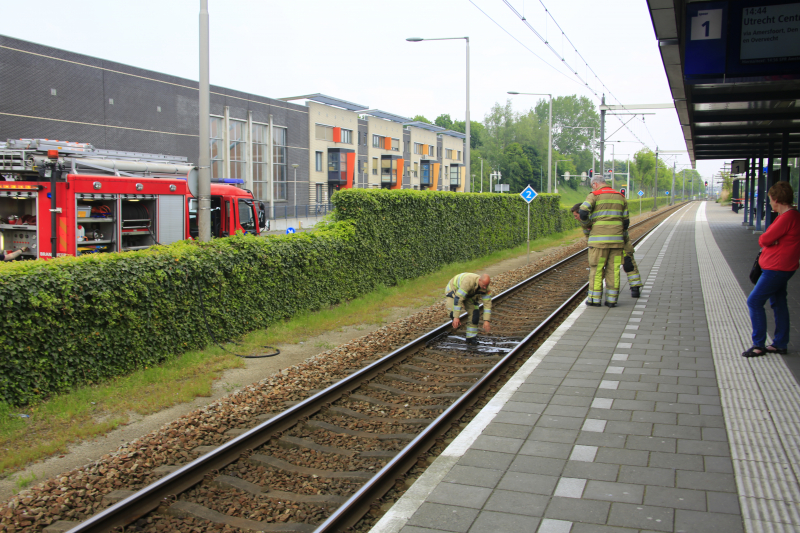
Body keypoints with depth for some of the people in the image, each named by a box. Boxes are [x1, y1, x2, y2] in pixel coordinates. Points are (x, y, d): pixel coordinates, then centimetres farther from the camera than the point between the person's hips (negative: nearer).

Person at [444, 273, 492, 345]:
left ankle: (471, 337, 7)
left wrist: (487, 320, -25)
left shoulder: (485, 287, -24)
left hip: (468, 295, 6)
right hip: (453, 290, -6)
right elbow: (458, 298, -44)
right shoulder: (469, 282, -44)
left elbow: (487, 303, -18)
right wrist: (456, 317, -45)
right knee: (454, 312, -30)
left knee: (474, 313, -9)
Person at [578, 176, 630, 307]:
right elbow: (625, 221, 13)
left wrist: (586, 225, 4)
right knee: (613, 269, 6)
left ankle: (595, 299, 3)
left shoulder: (594, 195, -1)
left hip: (599, 238, -4)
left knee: (596, 269, 1)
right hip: (617, 238, 4)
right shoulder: (620, 197, 15)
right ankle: (612, 299, 6)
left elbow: (583, 213, -14)